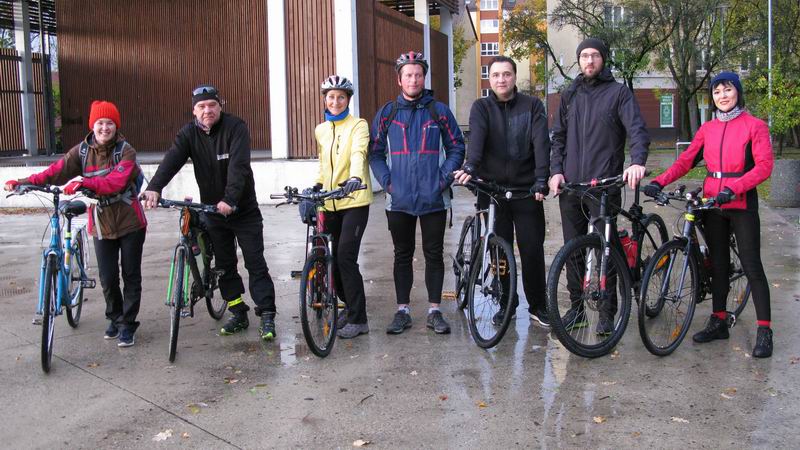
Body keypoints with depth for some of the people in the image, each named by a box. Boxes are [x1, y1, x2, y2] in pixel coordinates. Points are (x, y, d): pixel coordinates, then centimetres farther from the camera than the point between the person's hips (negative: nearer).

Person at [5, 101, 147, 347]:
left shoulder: (126, 151, -9)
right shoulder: (82, 151, 2)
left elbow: (116, 181, -25)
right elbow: (57, 170, -9)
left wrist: (84, 183, -36)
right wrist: (23, 182, -22)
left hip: (130, 223, -3)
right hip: (102, 225, 3)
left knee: (131, 276, 4)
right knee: (108, 278, 4)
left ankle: (128, 324, 17)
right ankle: (114, 319, 28)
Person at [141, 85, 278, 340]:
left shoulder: (236, 128, -15)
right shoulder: (189, 133, -3)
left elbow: (238, 166, -28)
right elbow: (172, 160, -19)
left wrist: (230, 199, -42)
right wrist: (154, 188, -36)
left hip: (244, 209, -4)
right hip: (212, 211, 5)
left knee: (255, 264, -4)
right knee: (224, 266, 10)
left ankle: (267, 316, 1)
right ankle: (238, 314, 21)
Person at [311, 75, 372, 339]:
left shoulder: (358, 125, -4)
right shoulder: (320, 130, 15)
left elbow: (358, 153, -23)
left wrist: (354, 178, -41)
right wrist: (318, 186, 8)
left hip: (354, 200, -6)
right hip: (330, 203, 6)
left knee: (346, 257, -14)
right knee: (334, 257, 8)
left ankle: (358, 319, -5)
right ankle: (350, 306, 29)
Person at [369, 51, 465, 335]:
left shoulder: (439, 111, 3)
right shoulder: (386, 113, 6)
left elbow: (457, 147, 6)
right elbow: (375, 152, 9)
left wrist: (445, 178, -5)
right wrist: (386, 181, -4)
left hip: (434, 198, -1)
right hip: (399, 200, 1)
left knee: (434, 255, 5)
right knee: (402, 256, 9)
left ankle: (434, 311, 15)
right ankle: (402, 311, 17)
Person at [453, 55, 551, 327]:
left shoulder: (532, 106, 4)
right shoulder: (481, 107, 5)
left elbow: (541, 142, -8)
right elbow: (476, 136, -15)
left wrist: (541, 180, -22)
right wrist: (470, 167, -34)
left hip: (526, 189, -1)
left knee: (532, 249, 0)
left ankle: (537, 306, 15)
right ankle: (506, 304, 20)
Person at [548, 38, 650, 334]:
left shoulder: (619, 92, 2)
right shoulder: (570, 95, 16)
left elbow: (637, 129, -9)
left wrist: (637, 161, -27)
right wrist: (556, 170, 2)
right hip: (570, 185, 4)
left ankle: (607, 313, 9)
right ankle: (577, 308, 19)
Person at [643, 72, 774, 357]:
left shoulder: (754, 126, -3)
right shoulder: (707, 129, 10)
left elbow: (763, 166, -11)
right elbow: (685, 161, 3)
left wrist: (733, 188, -25)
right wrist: (659, 182, -12)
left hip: (741, 203, -4)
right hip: (711, 203, 5)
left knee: (751, 265, -4)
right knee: (718, 264, 11)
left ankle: (764, 330, 2)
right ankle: (718, 322, 20)